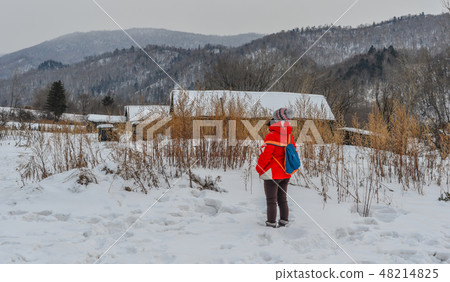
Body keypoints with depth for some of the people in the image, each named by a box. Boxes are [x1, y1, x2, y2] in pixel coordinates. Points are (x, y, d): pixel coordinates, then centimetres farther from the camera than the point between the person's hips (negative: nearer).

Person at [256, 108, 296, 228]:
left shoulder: (272, 136, -20)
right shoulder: (290, 136, 4)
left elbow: (265, 155, -19)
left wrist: (259, 169, -3)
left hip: (272, 174, -7)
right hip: (285, 174, 7)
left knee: (271, 201, 2)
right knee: (282, 199, 17)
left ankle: (271, 223, 7)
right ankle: (284, 220, 20)